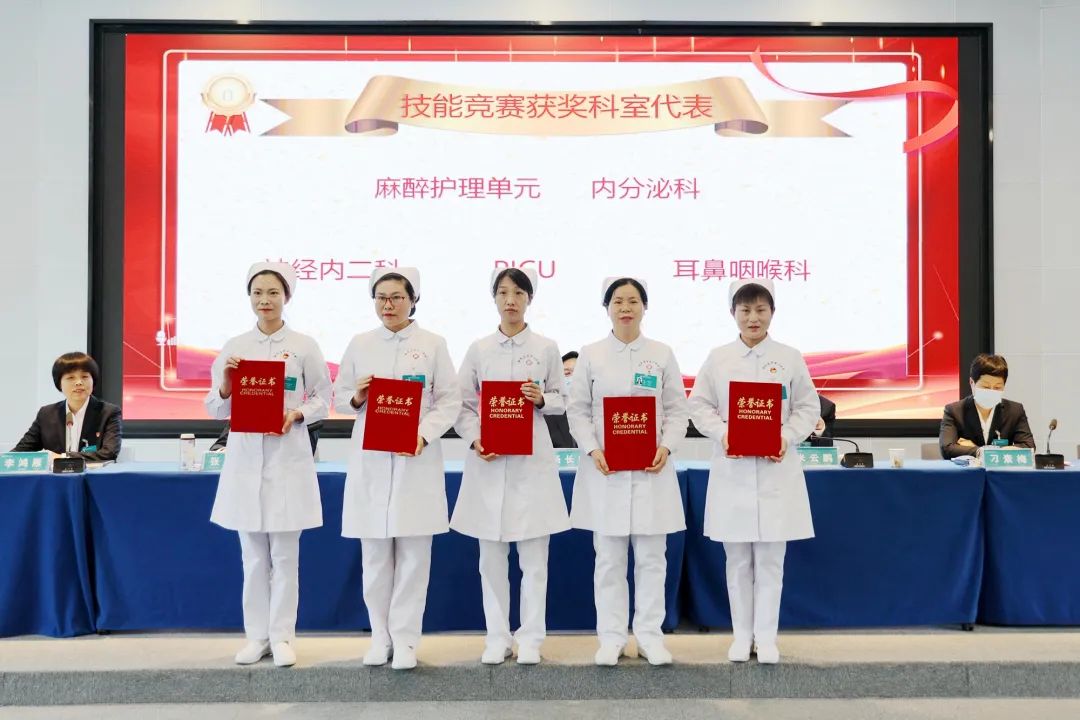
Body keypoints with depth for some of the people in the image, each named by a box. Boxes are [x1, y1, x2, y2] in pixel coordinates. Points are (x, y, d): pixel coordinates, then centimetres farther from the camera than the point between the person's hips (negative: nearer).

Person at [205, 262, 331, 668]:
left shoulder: (304, 346, 1)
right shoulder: (234, 347, 5)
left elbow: (323, 399, 4)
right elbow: (216, 410, 7)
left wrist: (298, 414, -15)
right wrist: (226, 385, -13)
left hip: (288, 459, -2)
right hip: (245, 459, 2)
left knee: (285, 555, 4)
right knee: (253, 556, 9)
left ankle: (281, 637, 14)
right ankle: (256, 636, 20)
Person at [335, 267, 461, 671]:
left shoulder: (433, 345, 3)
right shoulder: (359, 345, 10)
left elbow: (450, 401, -1)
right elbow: (339, 397, 13)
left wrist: (424, 435, -15)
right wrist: (356, 398, -9)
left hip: (417, 460, -2)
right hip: (370, 460, 2)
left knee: (413, 553, 1)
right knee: (375, 553, 6)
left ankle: (405, 639, 11)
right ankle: (380, 636, 20)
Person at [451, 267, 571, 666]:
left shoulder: (546, 348, 5)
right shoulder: (478, 349, 5)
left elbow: (560, 401, 10)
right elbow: (462, 404, 4)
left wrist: (541, 399, -11)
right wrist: (474, 439, -12)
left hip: (532, 460, 0)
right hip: (488, 461, 1)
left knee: (534, 557, 3)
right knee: (492, 558, 7)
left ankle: (530, 638, 15)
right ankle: (497, 637, 18)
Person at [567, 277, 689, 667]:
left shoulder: (662, 354, 6)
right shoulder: (591, 355, 4)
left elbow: (677, 409, 5)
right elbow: (577, 410, 3)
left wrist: (666, 447, -10)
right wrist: (592, 450, -11)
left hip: (652, 469, 1)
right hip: (605, 468, 0)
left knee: (652, 557, 5)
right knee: (609, 558, 5)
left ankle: (649, 635, 17)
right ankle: (611, 637, 15)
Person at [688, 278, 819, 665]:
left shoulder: (790, 357, 4)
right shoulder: (718, 358, 4)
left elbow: (808, 407, 5)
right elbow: (699, 405, 4)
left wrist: (787, 437, -11)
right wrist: (722, 433, -13)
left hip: (777, 470, 0)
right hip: (732, 470, 1)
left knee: (770, 560, 4)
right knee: (738, 560, 8)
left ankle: (766, 637, 14)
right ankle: (741, 634, 20)